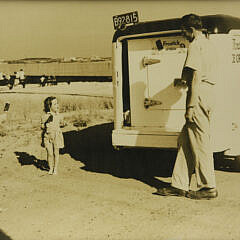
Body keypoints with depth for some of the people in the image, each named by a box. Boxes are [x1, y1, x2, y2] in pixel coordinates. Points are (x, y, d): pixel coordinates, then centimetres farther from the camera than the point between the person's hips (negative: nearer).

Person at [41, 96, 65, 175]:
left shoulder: (57, 114, 2)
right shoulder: (45, 115, -8)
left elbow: (61, 122, 19)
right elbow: (42, 126, -6)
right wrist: (47, 122, -20)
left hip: (57, 136, 2)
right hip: (48, 136, -2)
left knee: (56, 152, 6)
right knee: (50, 153, -1)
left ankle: (55, 169, 19)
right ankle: (51, 168, 17)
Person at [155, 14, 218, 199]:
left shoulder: (196, 45, -10)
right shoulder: (207, 44, 21)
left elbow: (196, 76, -17)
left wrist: (191, 106, -19)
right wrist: (184, 79, 40)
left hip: (200, 95, -10)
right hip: (208, 94, 10)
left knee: (200, 142, -3)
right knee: (186, 141, 11)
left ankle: (208, 188, 5)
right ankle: (179, 185, 15)